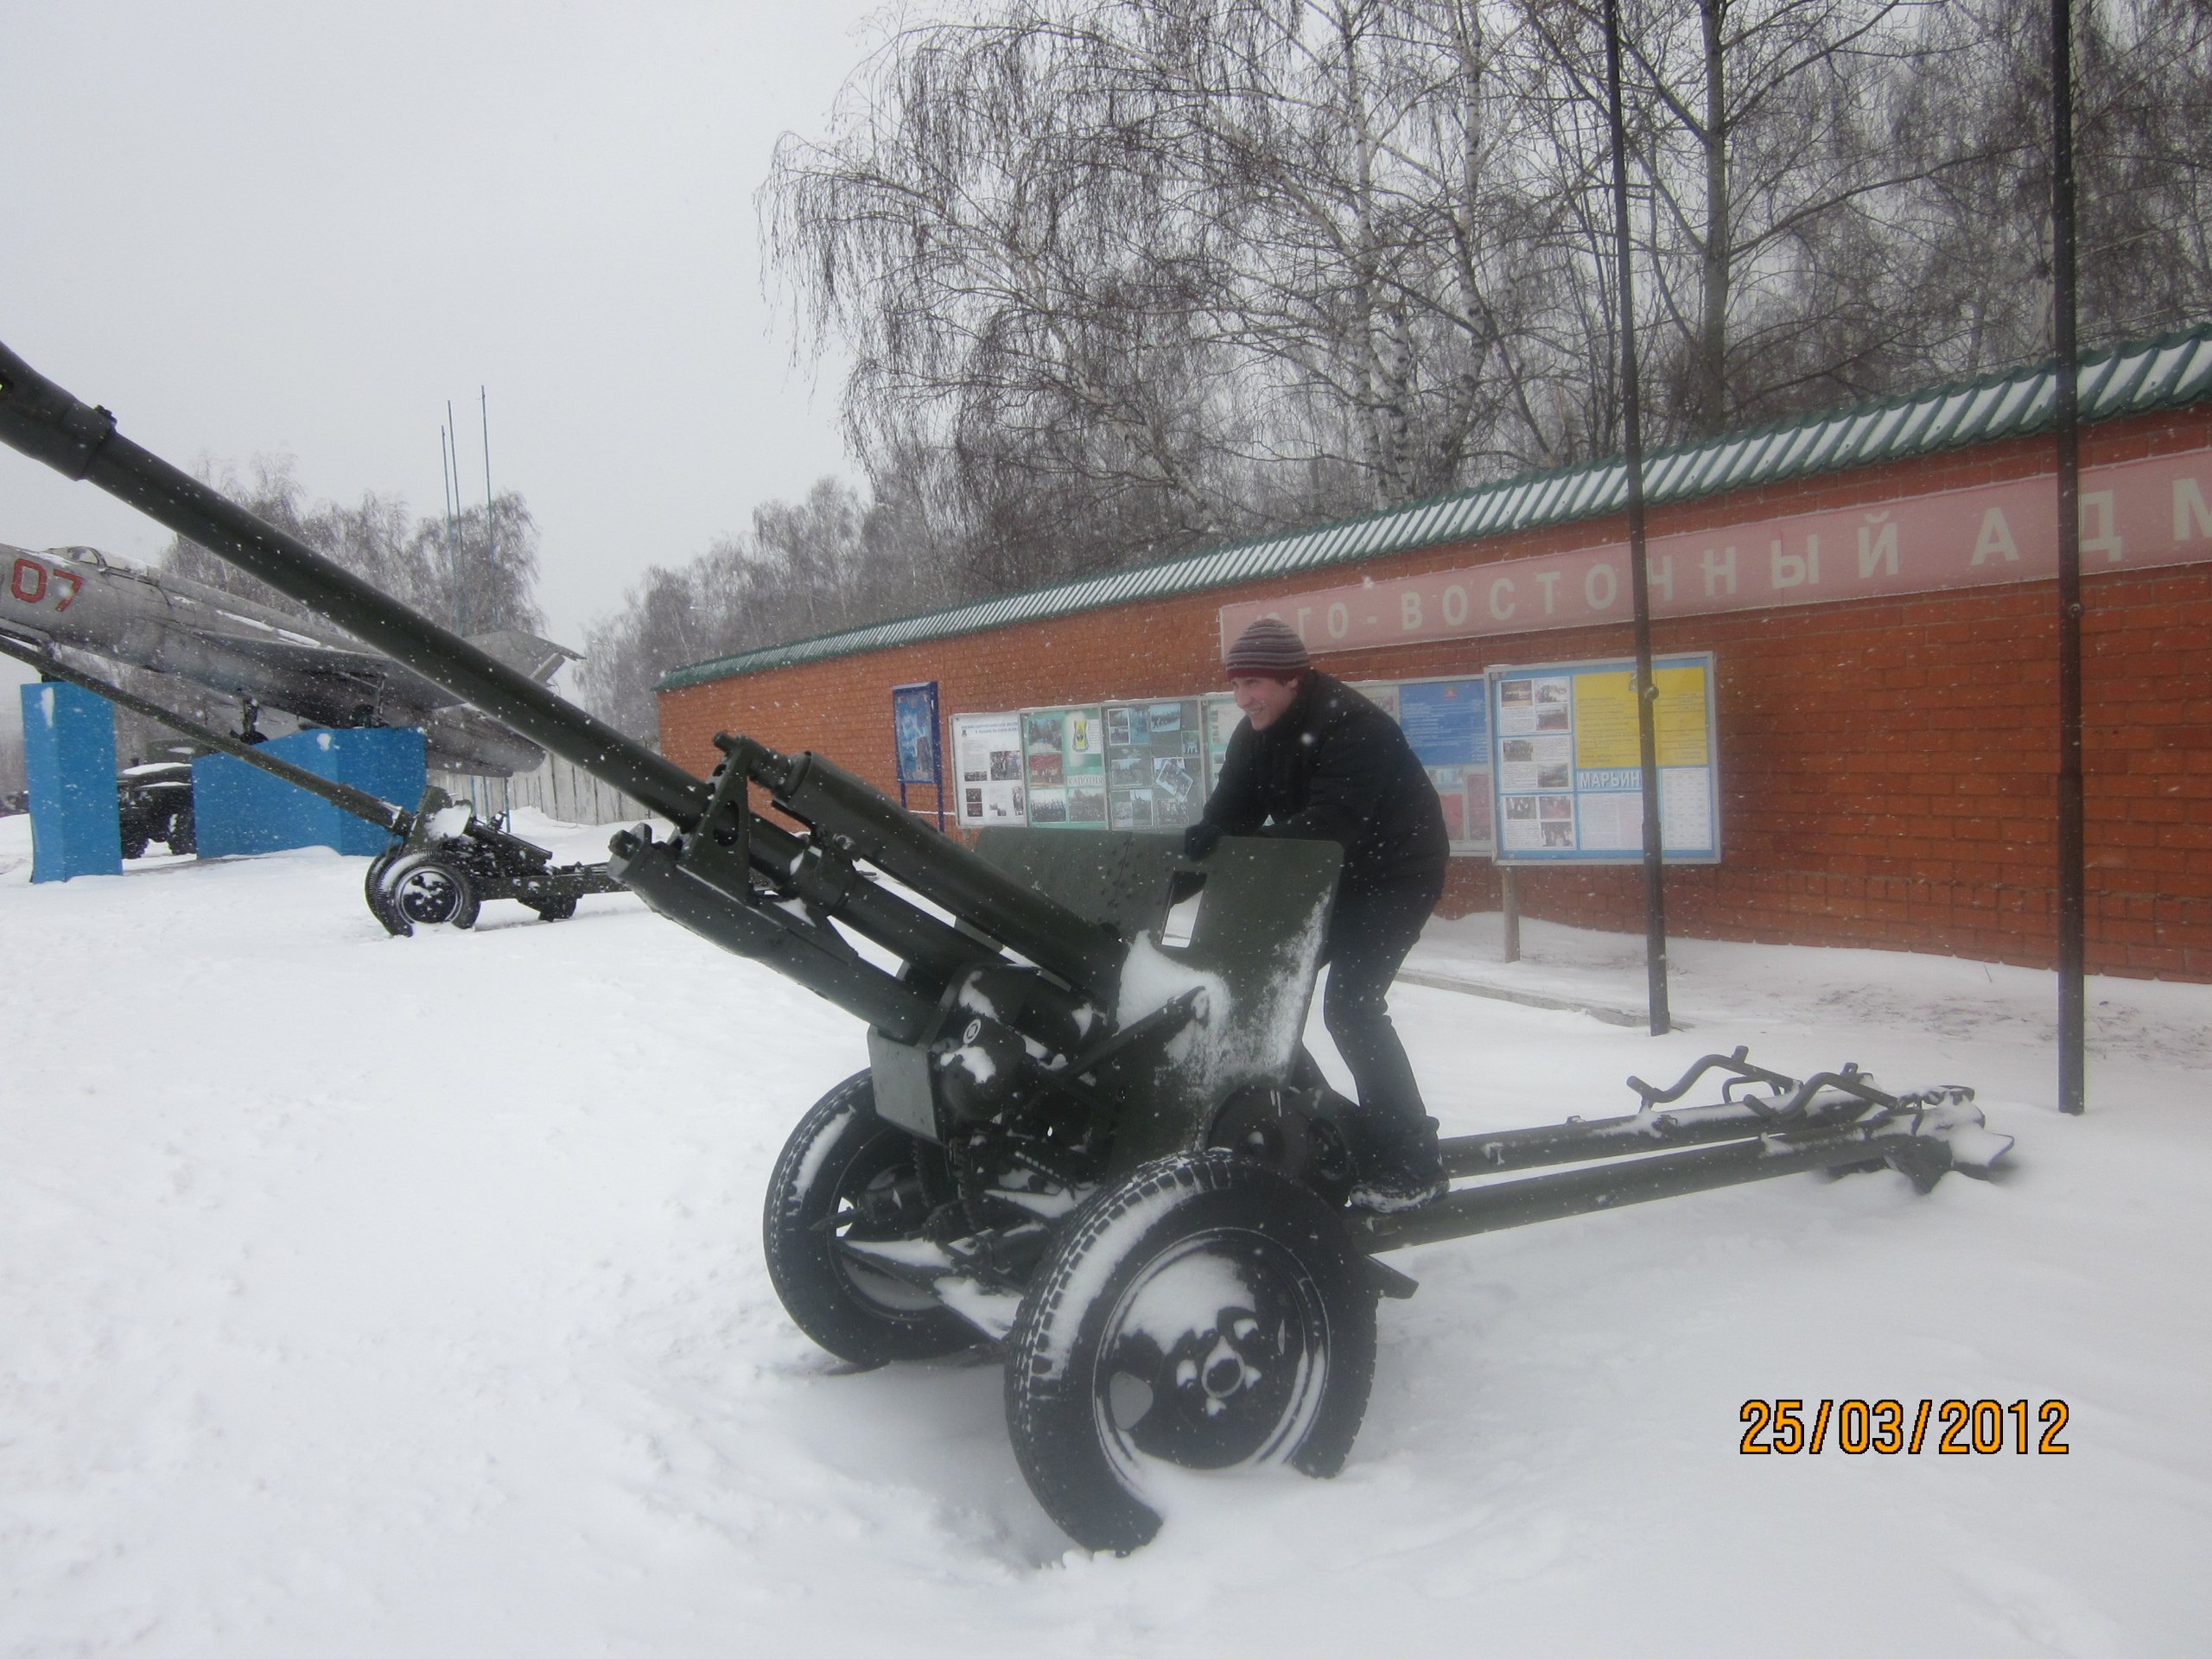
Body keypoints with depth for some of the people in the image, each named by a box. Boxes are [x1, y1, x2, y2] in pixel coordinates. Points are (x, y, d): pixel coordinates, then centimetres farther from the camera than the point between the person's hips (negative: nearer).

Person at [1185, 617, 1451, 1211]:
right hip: (1331, 876, 9)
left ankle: (1411, 1166, -12)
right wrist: (1200, 842, -30)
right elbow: (1229, 811, -6)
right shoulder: (1256, 734, -1)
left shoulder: (1354, 726, -27)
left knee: (1350, 1004, -20)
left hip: (1394, 874, -9)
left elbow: (1332, 823, -37)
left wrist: (1235, 845, -44)